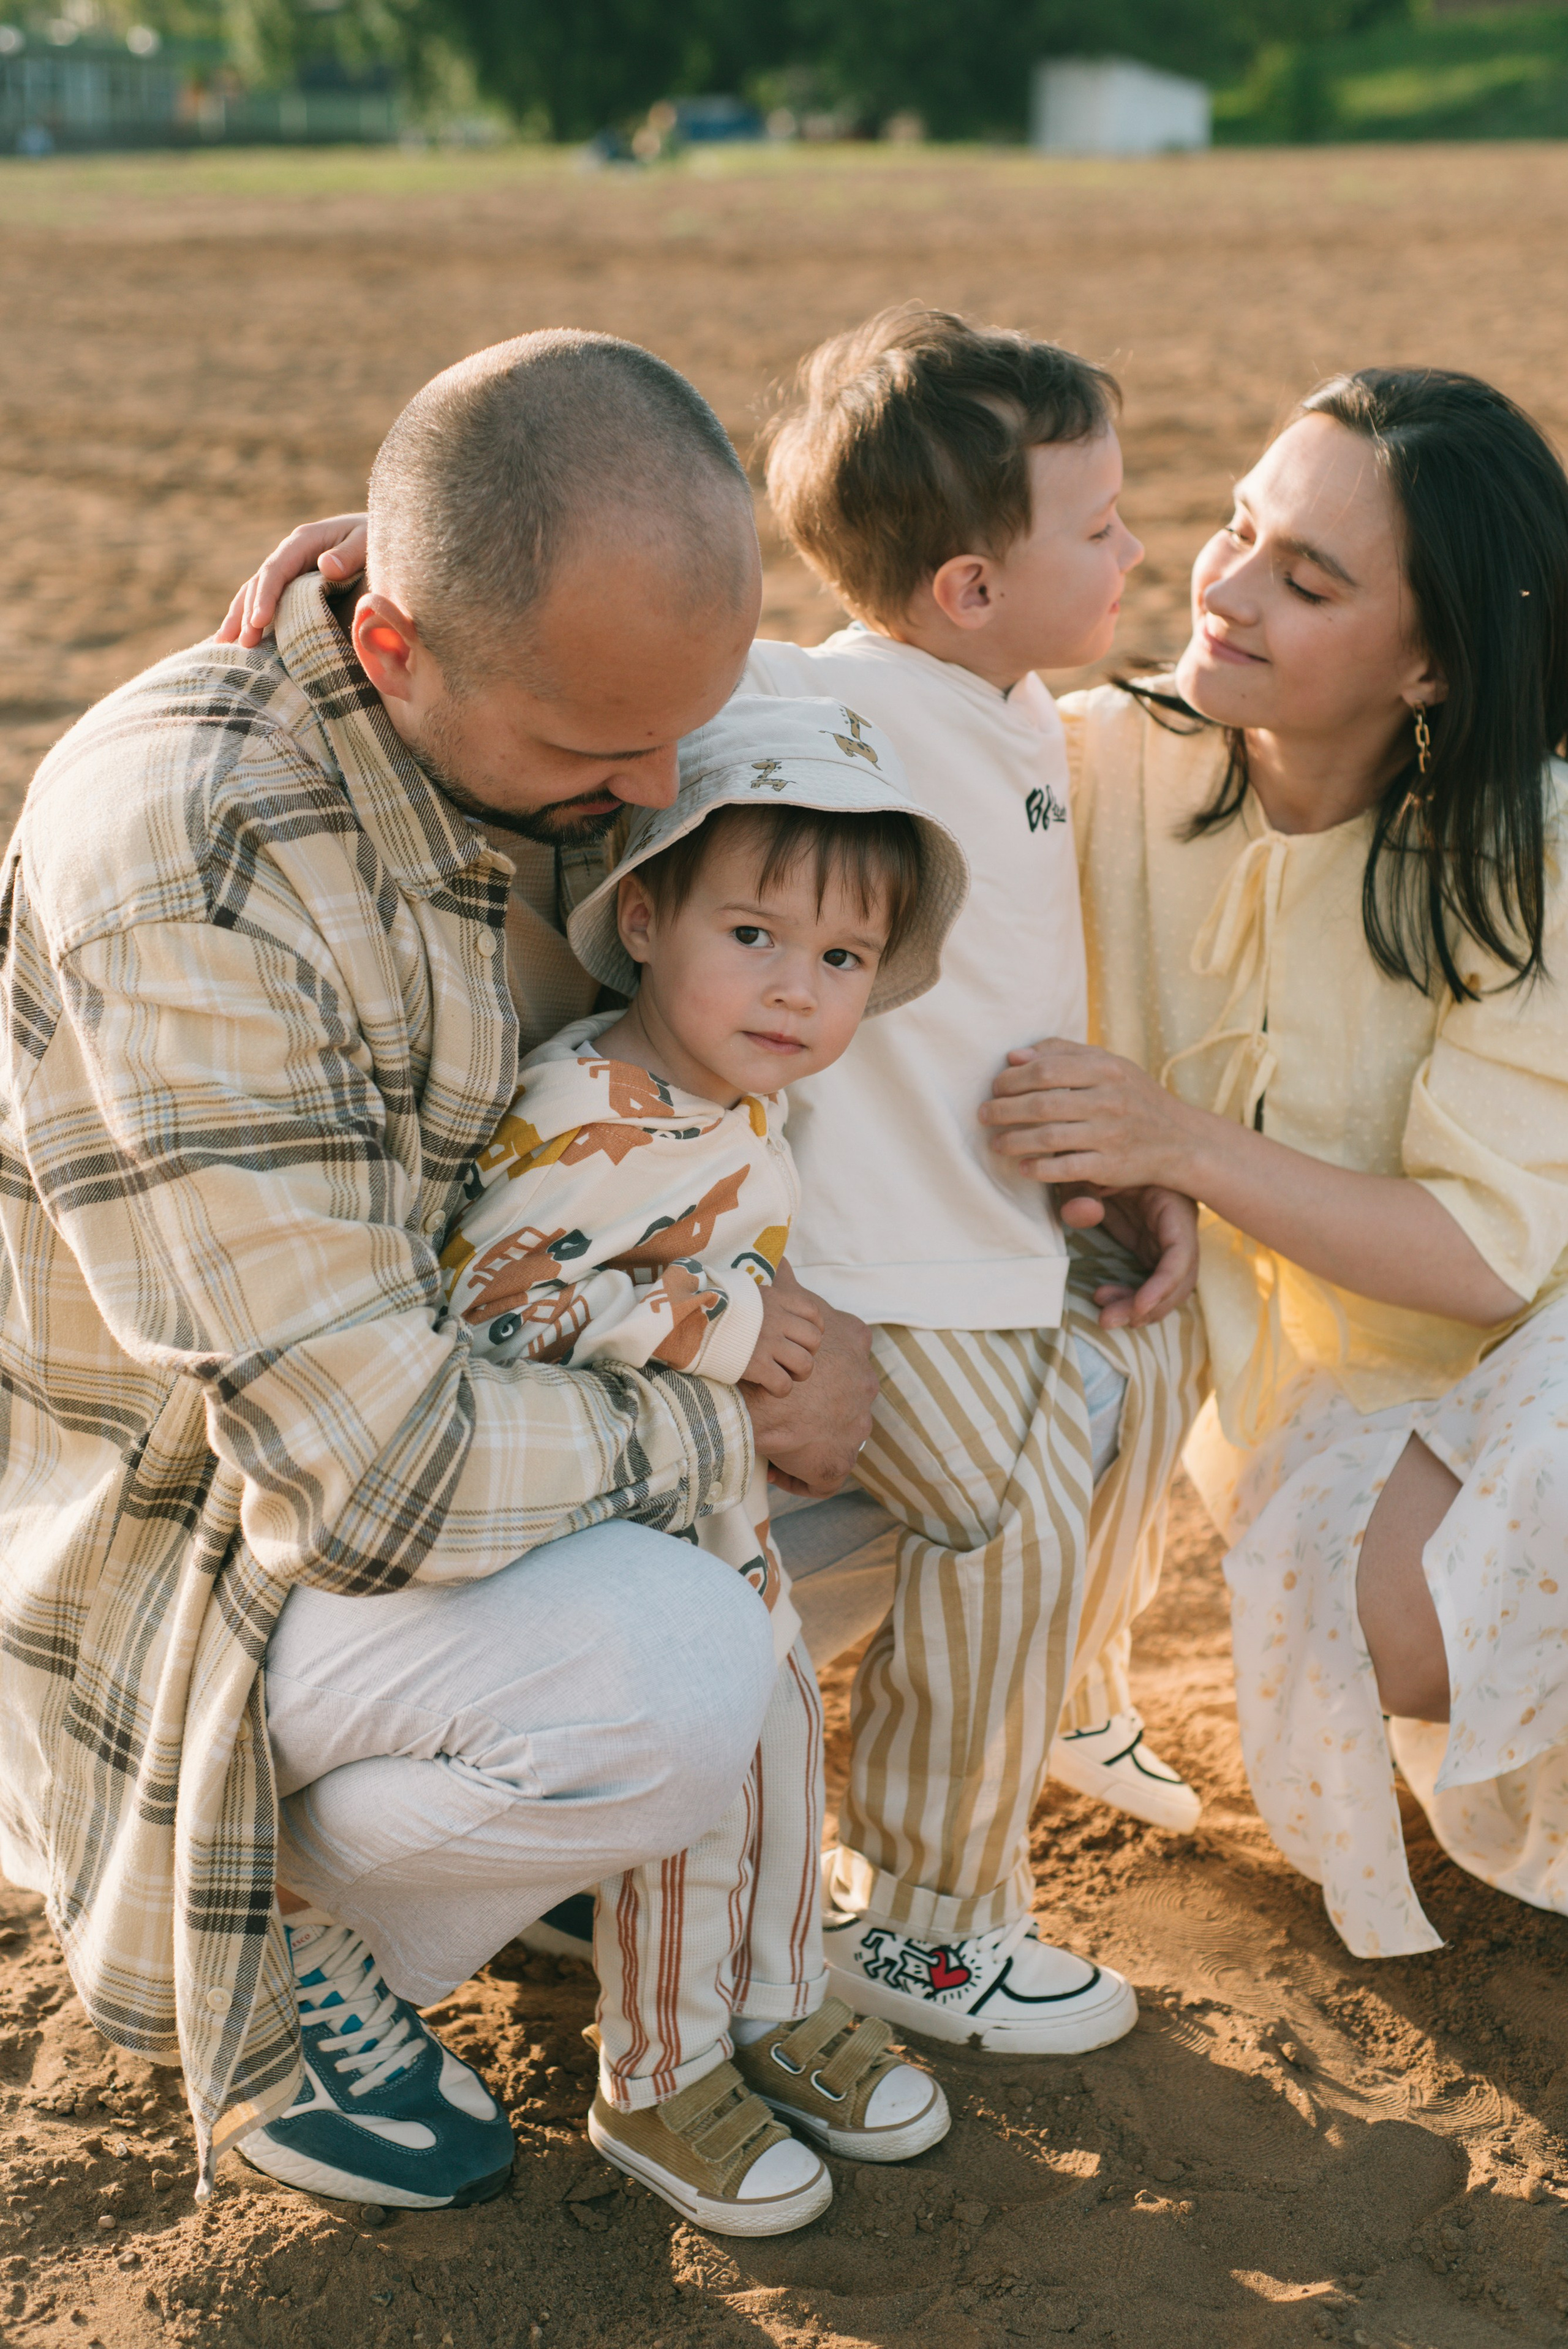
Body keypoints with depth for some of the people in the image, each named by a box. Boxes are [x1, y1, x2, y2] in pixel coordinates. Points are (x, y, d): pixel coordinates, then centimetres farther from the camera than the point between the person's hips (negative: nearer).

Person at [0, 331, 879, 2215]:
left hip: (461, 1380, 8)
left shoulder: (547, 737, -8)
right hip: (196, 1541, -8)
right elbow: (377, 1474, -34)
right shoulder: (184, 868, -34)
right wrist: (733, 1427, -20)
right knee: (665, 1687, -33)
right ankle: (269, 1960, -1)